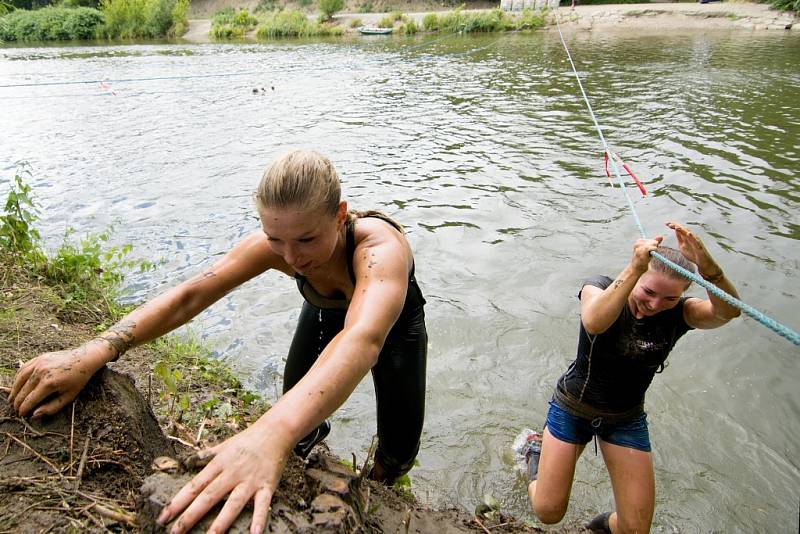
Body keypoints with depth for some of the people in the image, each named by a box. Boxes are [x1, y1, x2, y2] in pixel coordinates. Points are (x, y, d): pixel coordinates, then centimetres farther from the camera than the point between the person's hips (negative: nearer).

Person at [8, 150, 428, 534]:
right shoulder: (272, 245, -32)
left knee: (398, 450, -4)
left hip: (394, 321, -3)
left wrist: (273, 433, -80)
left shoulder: (380, 247, -46)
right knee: (298, 411, 0)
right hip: (325, 314, 3)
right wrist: (93, 353, -49)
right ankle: (316, 434, 39)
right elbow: (189, 295, -35)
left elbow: (361, 340, -64)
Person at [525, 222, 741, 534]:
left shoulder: (678, 314, -13)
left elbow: (728, 311, -34)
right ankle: (538, 453, 36)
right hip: (573, 409, -2)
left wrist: (706, 266, -51)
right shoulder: (601, 289, -20)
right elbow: (594, 322, -44)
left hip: (626, 420, 3)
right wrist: (633, 269, -52)